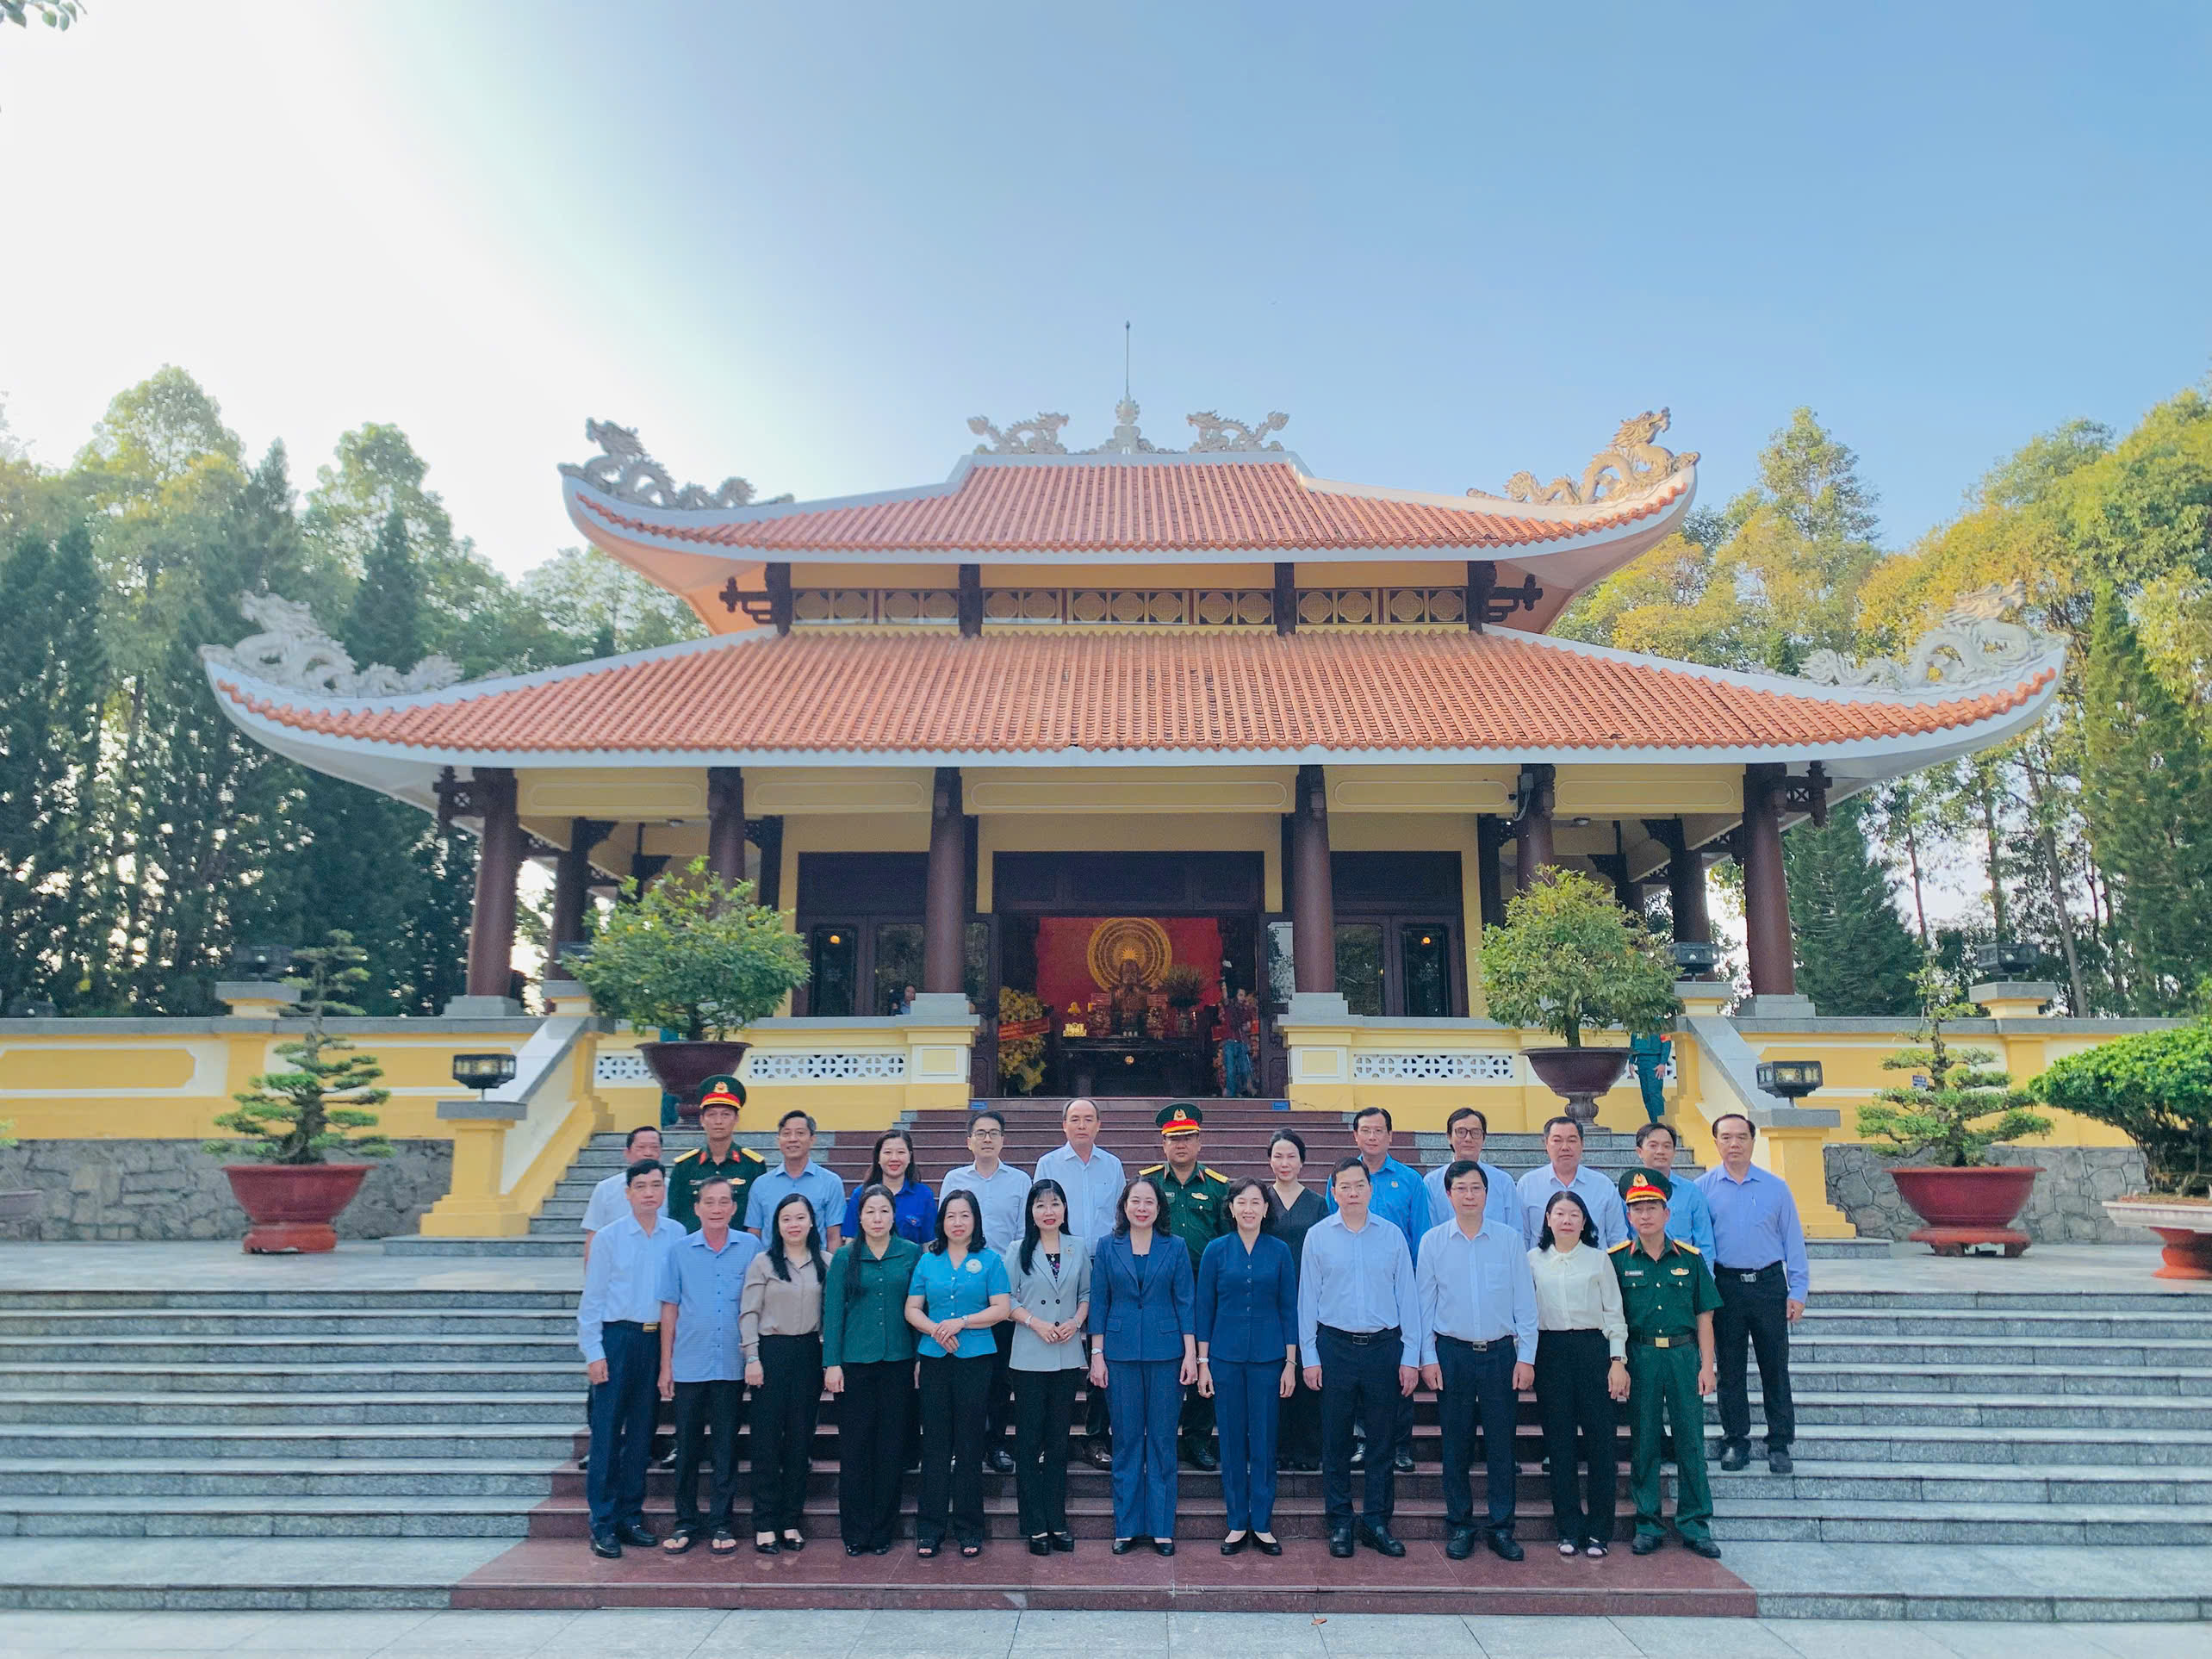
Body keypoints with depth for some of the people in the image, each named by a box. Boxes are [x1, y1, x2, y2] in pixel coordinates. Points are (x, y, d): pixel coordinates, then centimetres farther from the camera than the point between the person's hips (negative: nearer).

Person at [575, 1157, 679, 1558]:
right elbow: (591, 1299, -1)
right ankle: (603, 1524, 7)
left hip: (659, 1340, 2)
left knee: (641, 1433, 10)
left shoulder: (677, 1237, 2)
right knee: (607, 1431, -1)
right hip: (618, 1337, -2)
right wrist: (593, 1353, -6)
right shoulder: (609, 1238, -3)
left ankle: (631, 1516, 21)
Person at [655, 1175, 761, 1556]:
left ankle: (720, 1522, 17)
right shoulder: (680, 1250, 1)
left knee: (726, 1446, 6)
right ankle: (686, 1521, 21)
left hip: (732, 1366, -1)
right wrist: (666, 1364, 4)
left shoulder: (750, 1247, 0)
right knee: (687, 1446, 8)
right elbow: (670, 1308, 5)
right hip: (688, 1366, 1)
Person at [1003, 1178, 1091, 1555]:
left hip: (1067, 1356, 2)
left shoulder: (1078, 1248, 7)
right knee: (1029, 1439, 1)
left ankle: (1057, 1520, 16)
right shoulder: (1017, 1250, 1)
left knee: (1059, 1439, 8)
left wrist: (1076, 1322, -6)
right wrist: (1035, 1323, -14)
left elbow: (1086, 1294, 11)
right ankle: (1035, 1525, 8)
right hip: (1029, 1357, -2)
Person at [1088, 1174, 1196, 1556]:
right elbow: (1098, 1304, 5)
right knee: (1126, 1439, 5)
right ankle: (1126, 1526, 15)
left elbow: (1185, 1303, 2)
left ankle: (1162, 1527, 13)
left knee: (1163, 1440, 4)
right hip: (1121, 1353, 0)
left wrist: (1190, 1354, -3)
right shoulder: (1107, 1248, 4)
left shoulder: (1175, 1248, 3)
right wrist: (1097, 1355, 0)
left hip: (1165, 1352, 0)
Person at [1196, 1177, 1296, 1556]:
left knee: (1264, 1440, 4)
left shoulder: (1280, 1251, 1)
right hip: (1226, 1357, 0)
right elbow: (1203, 1308, 3)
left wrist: (1291, 1363, 0)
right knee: (1232, 1440, 6)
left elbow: (1289, 1309, 4)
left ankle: (1262, 1523, 17)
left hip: (1268, 1358, 0)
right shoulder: (1216, 1250, 0)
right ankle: (1237, 1523, 17)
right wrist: (1202, 1362, -1)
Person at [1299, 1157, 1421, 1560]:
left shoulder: (1392, 1235, 3)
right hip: (1335, 1346, -1)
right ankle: (1339, 1523, 16)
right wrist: (1309, 1356, -1)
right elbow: (1308, 1299, 3)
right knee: (1335, 1441, 5)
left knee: (1382, 1439, 7)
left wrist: (1410, 1356, 1)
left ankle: (1377, 1523, 18)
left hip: (1384, 1346, 1)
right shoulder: (1318, 1236, 1)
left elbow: (1407, 1296, 5)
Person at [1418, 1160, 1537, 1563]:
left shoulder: (1510, 1238, 1)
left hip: (1501, 1352, 0)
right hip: (1452, 1353, 0)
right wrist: (1427, 1358, 0)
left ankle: (1501, 1527, 16)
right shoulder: (1433, 1241, 1)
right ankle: (1459, 1525, 18)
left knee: (1501, 1443, 4)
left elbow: (1525, 1301, 3)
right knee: (1456, 1445, 6)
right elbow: (1423, 1303, 4)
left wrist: (1526, 1357, 0)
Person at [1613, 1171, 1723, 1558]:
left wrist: (1706, 1366, 0)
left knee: (1690, 1441, 4)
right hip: (1639, 1358, -1)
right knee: (1643, 1443, 5)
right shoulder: (1617, 1260, 1)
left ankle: (1695, 1525, 16)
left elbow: (1703, 1316, 7)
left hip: (1684, 1355, 1)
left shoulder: (1689, 1258, 5)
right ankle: (1648, 1524, 16)